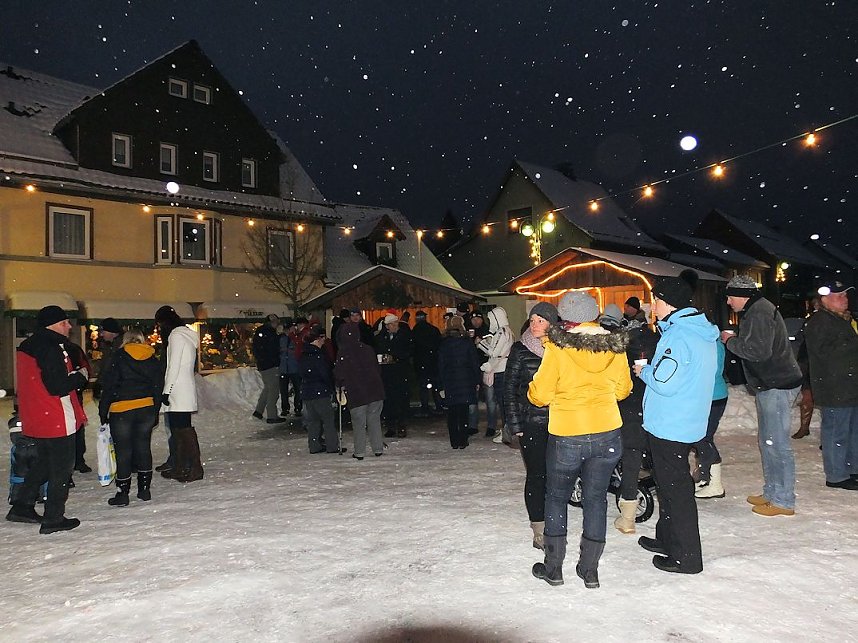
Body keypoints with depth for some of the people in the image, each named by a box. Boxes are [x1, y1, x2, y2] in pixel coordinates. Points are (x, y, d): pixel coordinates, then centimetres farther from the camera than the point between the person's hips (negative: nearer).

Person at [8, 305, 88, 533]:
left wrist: (73, 376, 10)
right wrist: (81, 376, -9)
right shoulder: (51, 349, -20)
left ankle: (23, 507, 28)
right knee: (62, 468, 2)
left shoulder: (28, 347, 12)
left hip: (36, 419, 9)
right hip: (57, 421, -9)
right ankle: (53, 518, 8)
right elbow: (58, 387, -24)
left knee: (43, 463, 24)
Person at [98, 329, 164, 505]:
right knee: (143, 447, 14)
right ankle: (144, 488, 20)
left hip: (121, 411, -4)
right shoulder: (153, 360, 8)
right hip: (147, 408, 4)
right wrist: (155, 414, 18)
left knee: (123, 451, 3)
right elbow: (158, 387, 11)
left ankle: (122, 493, 8)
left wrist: (103, 412, 1)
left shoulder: (119, 357, -3)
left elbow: (109, 385, -6)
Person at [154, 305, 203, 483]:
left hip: (178, 392, -10)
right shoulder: (186, 334, 19)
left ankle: (194, 469, -7)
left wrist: (166, 391, -14)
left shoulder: (176, 335, -10)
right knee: (177, 429, 13)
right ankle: (179, 468, 19)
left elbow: (174, 366, -16)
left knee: (182, 429, -9)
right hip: (185, 390, 10)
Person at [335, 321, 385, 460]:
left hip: (356, 393, -4)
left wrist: (340, 385, 11)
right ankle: (378, 449, 17)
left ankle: (359, 452, 9)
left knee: (358, 423, 5)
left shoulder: (343, 352, -8)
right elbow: (378, 368, 12)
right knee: (374, 420, 13)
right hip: (375, 390, 4)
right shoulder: (368, 349, 5)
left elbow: (339, 373, -7)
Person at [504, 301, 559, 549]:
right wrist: (515, 424, -6)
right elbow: (509, 388, 0)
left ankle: (551, 525, 21)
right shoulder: (520, 350, 0)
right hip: (532, 422, -3)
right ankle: (539, 531, 7)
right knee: (536, 474, -2)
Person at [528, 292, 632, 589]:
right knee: (596, 498, 14)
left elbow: (539, 394, -12)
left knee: (556, 497, 14)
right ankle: (589, 569, 22)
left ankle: (553, 568, 22)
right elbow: (623, 389, 11)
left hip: (566, 436, -3)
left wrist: (533, 390, 10)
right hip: (607, 434, 3)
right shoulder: (615, 346, -2)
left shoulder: (557, 348, -15)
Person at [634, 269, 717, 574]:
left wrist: (644, 371, -7)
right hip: (690, 422, 10)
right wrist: (652, 369, 11)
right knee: (671, 484, 21)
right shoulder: (704, 334, 10)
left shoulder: (678, 335, -21)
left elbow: (664, 382, -26)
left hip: (669, 426, -10)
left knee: (675, 488, 0)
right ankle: (667, 539, 35)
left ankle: (686, 556, 10)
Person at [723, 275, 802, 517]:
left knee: (776, 444, -5)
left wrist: (730, 341, -12)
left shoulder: (759, 311, -16)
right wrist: (735, 340, 8)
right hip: (770, 386, 11)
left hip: (777, 386, -11)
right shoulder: (756, 310, 17)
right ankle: (771, 492, 26)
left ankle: (783, 501, 2)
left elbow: (758, 350, -25)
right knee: (767, 442, 17)